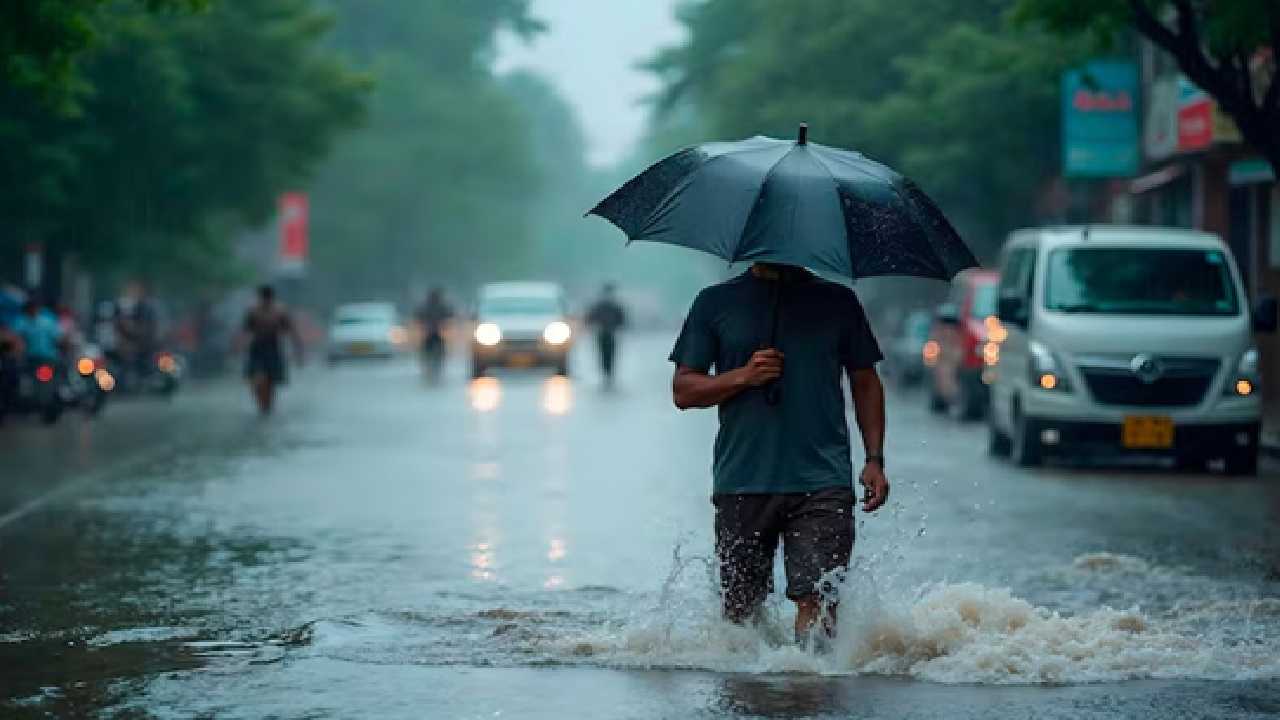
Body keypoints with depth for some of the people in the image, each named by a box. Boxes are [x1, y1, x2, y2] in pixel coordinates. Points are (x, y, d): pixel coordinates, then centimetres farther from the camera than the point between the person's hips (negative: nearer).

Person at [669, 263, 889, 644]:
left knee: (817, 600, -14)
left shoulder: (837, 301, 11)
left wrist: (874, 459, 5)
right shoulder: (715, 303, 8)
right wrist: (744, 376, -10)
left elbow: (866, 383, 15)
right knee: (740, 610, 6)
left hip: (822, 482, -1)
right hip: (741, 484, 1)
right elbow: (683, 390, 7)